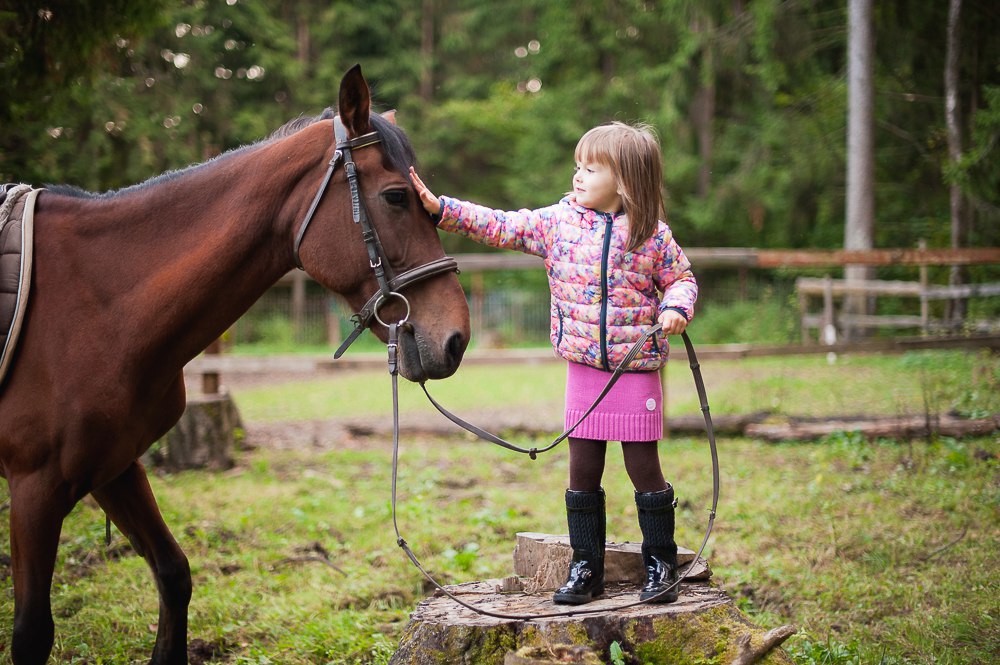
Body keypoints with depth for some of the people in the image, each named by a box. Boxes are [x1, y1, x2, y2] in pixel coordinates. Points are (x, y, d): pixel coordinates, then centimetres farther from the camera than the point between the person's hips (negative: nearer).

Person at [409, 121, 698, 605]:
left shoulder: (653, 235, -5)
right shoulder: (557, 222, 1)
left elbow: (681, 278, 6)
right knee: (582, 470, 7)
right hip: (583, 369, 3)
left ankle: (660, 565, 18)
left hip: (637, 370, -3)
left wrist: (676, 309, -15)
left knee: (643, 468, 3)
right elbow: (499, 226, 2)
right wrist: (439, 208, -5)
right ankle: (585, 567, 17)